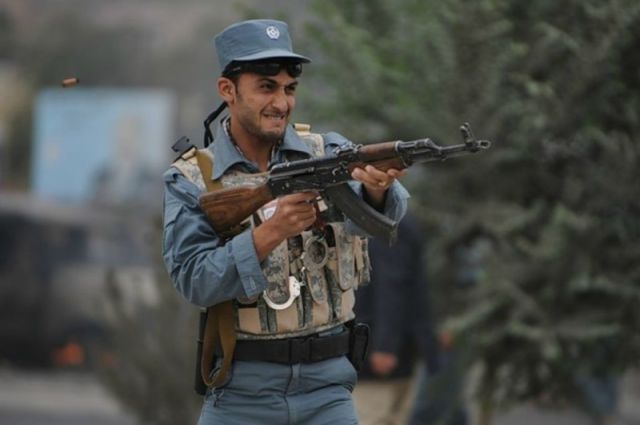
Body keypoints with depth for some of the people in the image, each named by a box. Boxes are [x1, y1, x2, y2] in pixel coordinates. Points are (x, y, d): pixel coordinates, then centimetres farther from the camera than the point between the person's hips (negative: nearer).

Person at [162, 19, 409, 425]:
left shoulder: (329, 154, 2)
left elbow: (382, 210, -17)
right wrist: (271, 231, -27)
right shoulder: (191, 179, -2)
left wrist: (378, 186, -41)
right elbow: (195, 281, -13)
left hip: (327, 390, 1)